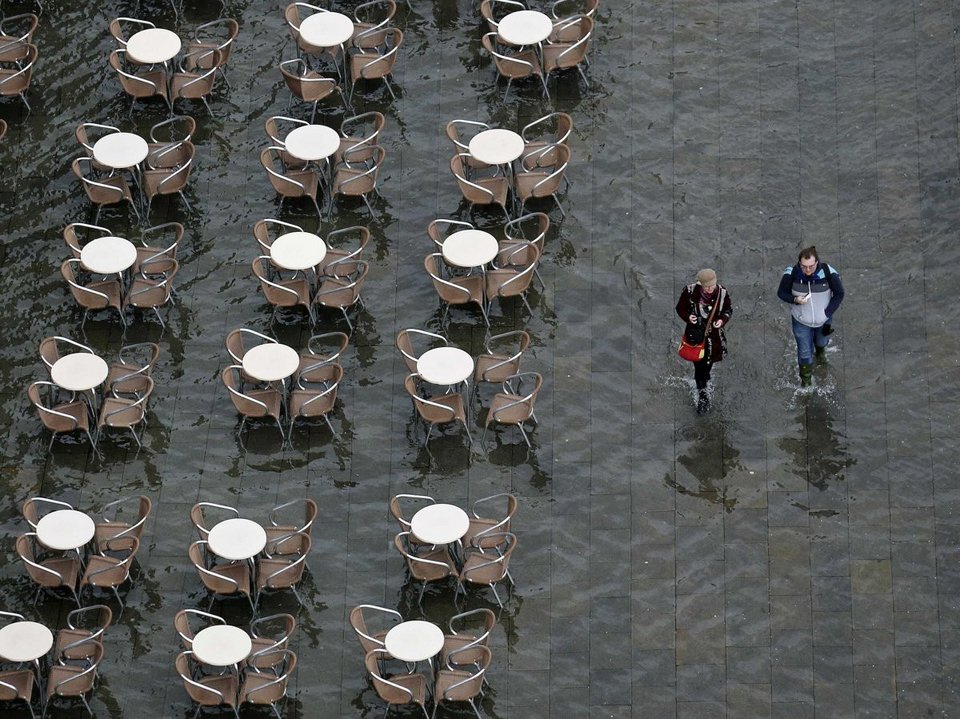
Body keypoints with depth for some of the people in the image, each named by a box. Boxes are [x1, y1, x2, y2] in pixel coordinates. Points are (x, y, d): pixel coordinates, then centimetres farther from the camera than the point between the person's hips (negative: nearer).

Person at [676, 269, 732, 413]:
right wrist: (688, 316, -23)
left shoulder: (722, 293, -12)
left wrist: (722, 320, -17)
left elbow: (728, 310, 4)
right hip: (695, 334, -1)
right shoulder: (690, 291, -16)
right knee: (699, 366, -1)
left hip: (713, 335, 2)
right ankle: (702, 396, 14)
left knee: (708, 364, 12)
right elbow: (680, 308, -1)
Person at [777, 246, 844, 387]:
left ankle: (820, 348, 68)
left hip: (823, 320, 1)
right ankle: (806, 378, 37)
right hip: (801, 321, -1)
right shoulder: (792, 274, -28)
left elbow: (839, 294, -12)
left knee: (821, 342, 31)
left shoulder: (828, 273, -28)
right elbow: (781, 293, -11)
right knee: (804, 351, 10)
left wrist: (828, 313, -16)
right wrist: (795, 299, -30)